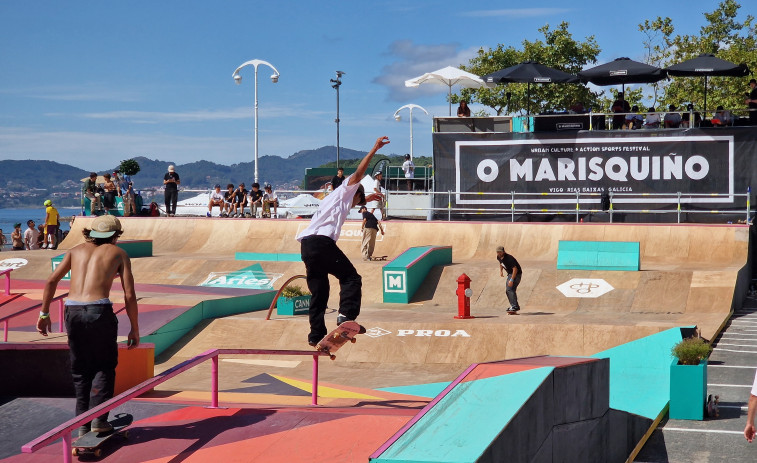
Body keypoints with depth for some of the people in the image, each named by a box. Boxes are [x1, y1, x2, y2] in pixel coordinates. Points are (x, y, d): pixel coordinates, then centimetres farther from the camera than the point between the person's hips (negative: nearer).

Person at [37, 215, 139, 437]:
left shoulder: (77, 250, 20)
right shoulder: (118, 253, 12)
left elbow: (51, 281, 10)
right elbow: (129, 295, 4)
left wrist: (44, 313, 16)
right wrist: (135, 329, 10)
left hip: (73, 311, 3)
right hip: (99, 311, -3)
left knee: (80, 370, 15)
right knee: (105, 366, 13)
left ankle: (83, 423, 15)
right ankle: (98, 417, 2)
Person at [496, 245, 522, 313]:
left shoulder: (509, 258, -28)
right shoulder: (499, 257, -1)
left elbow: (515, 269, -31)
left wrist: (511, 280, -34)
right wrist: (501, 271, 10)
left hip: (516, 274, -10)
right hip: (510, 274, 10)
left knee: (510, 289, -22)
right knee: (508, 290, 10)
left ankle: (514, 306, -23)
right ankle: (515, 306, 21)